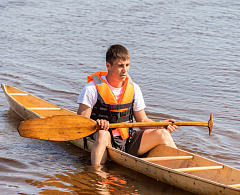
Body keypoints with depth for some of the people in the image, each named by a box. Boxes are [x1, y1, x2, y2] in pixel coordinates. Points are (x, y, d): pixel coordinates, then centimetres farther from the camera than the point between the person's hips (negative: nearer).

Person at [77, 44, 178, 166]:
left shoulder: (134, 89, 7)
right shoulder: (93, 88, -7)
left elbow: (142, 120, 12)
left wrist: (160, 126, -8)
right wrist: (96, 124, -33)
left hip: (128, 142, 4)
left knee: (162, 134, -14)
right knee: (103, 134, -38)